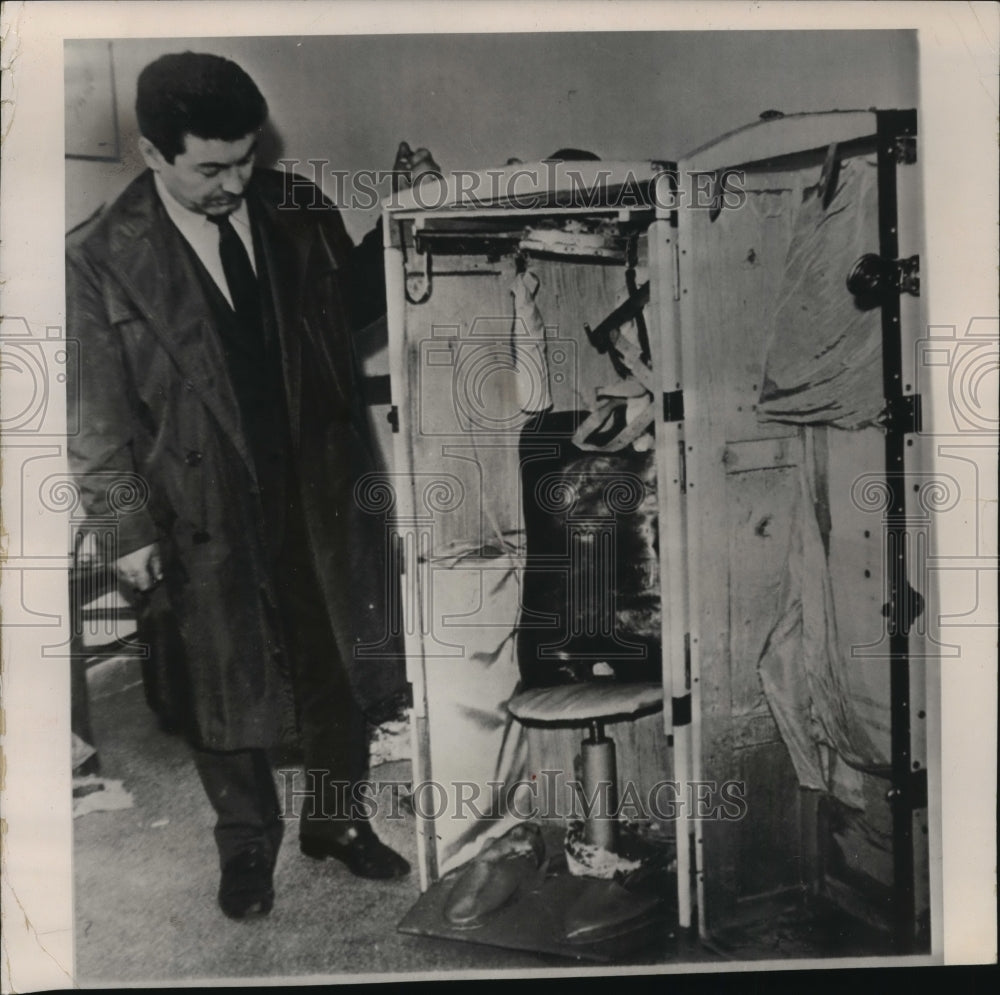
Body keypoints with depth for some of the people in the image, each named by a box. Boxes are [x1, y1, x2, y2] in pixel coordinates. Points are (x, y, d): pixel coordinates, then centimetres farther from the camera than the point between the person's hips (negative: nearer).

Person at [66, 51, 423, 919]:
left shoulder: (297, 209, -3)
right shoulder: (101, 258, -10)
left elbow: (350, 299, 11)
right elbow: (100, 413, -6)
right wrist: (129, 529, -6)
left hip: (321, 490, 3)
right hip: (208, 511, -2)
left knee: (339, 668, 16)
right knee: (225, 688, 15)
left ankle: (337, 820, 42)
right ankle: (247, 842, 42)